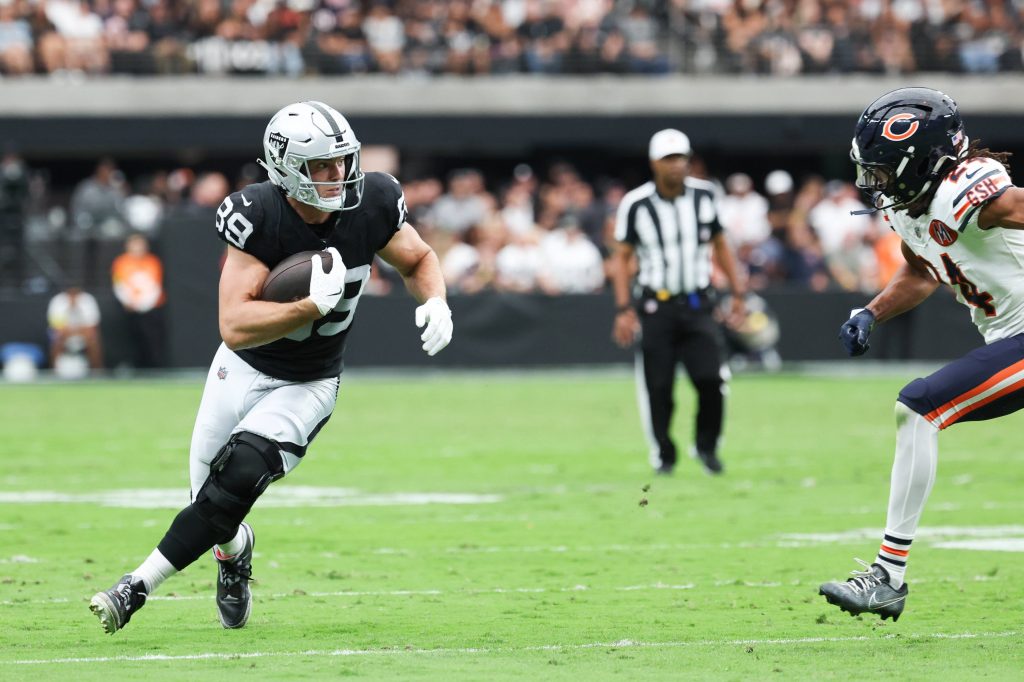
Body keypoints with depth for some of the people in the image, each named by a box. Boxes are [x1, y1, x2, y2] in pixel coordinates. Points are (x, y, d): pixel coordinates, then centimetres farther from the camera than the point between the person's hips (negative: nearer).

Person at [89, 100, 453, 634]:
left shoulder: (372, 204, -17)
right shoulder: (257, 216, -27)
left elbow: (419, 260, 4)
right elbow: (235, 327, -33)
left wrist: (435, 303, -17)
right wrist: (314, 305, -41)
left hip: (309, 385, 0)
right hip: (244, 369, 0)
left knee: (239, 475, -21)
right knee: (208, 492, 10)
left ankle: (139, 586, -12)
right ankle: (234, 550, 49)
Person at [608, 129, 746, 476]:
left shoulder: (703, 195, 1)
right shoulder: (636, 204, -8)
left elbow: (719, 245, 13)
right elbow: (621, 258, -2)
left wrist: (737, 292, 9)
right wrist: (624, 309, -9)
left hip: (696, 304, 2)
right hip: (656, 304, -2)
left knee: (711, 379, -12)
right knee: (658, 387, -1)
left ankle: (706, 445, 11)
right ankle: (663, 454, 18)